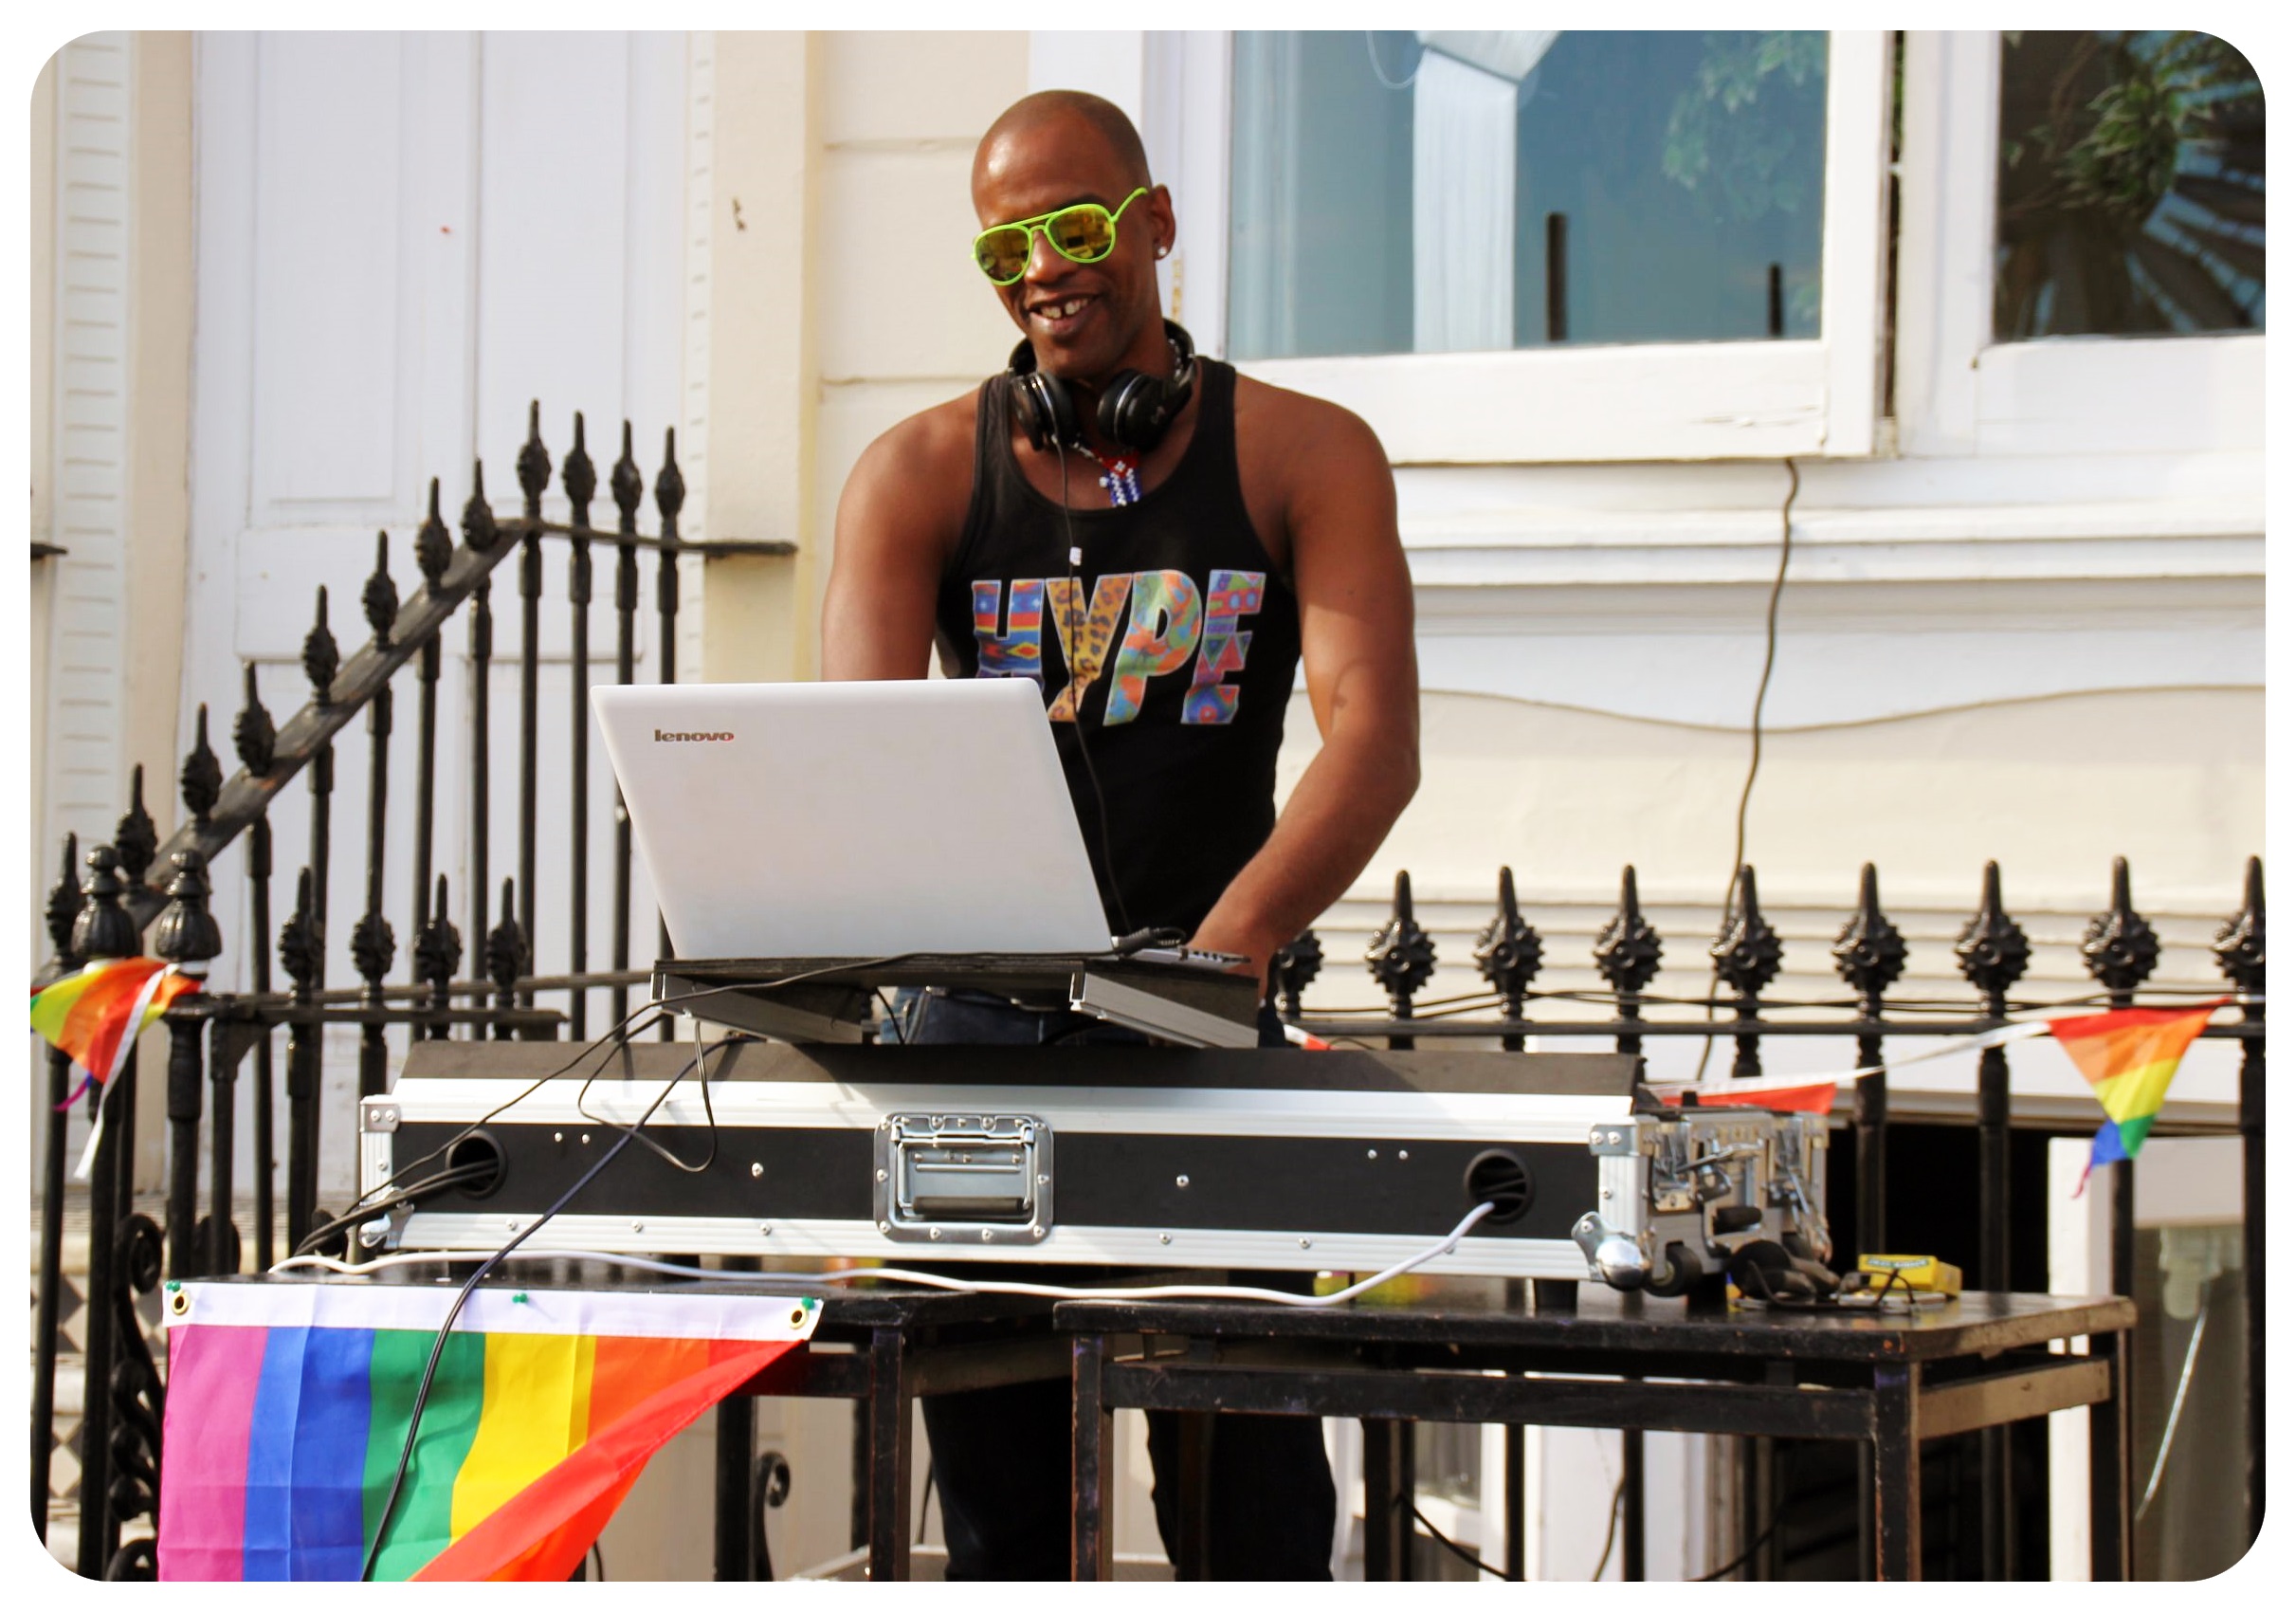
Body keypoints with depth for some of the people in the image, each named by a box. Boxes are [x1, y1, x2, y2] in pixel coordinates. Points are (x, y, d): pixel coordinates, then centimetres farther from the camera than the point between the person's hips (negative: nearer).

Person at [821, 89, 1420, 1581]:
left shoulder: (1303, 455, 2)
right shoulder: (921, 475, 6)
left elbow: (1375, 737, -11)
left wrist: (1235, 938, -27)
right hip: (974, 1028, 2)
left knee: (1251, 1504, -6)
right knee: (999, 1508, 4)